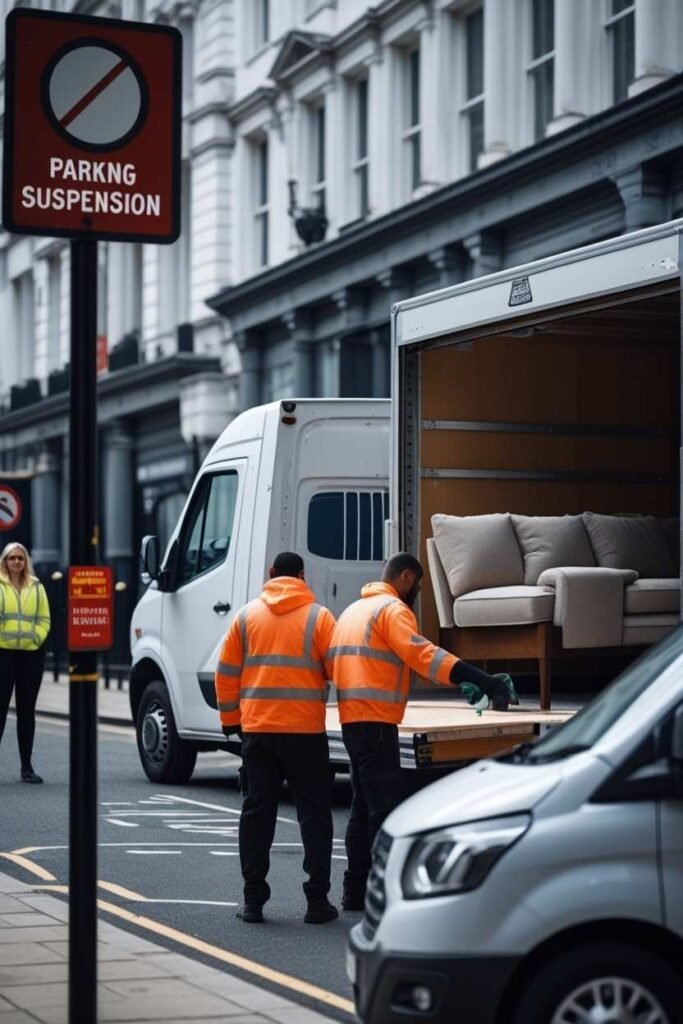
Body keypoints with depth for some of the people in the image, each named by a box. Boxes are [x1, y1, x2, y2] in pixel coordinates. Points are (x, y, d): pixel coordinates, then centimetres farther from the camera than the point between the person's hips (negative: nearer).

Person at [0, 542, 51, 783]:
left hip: (31, 653, 3)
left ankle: (27, 766, 13)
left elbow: (44, 619, 10)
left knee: (27, 710, 8)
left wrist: (36, 637, -5)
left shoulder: (36, 587, 11)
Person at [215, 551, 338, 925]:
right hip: (305, 729, -2)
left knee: (257, 812, 9)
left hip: (256, 729, 3)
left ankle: (253, 900, 8)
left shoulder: (247, 615, 6)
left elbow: (226, 673, 7)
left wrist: (230, 719, 16)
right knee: (314, 813, 5)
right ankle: (317, 900, 2)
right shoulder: (318, 617, -3)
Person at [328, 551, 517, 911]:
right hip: (376, 722, -10)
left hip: (353, 720, 10)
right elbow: (423, 654, -24)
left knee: (364, 806, 15)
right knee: (386, 809, -10)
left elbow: (332, 664, 20)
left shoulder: (354, 610, 20)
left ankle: (355, 891, 20)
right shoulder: (393, 609, -9)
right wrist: (484, 681, -32)